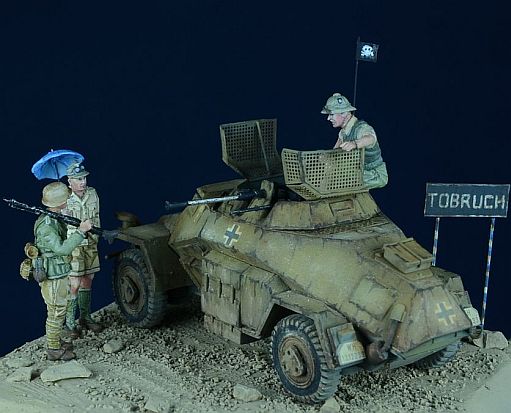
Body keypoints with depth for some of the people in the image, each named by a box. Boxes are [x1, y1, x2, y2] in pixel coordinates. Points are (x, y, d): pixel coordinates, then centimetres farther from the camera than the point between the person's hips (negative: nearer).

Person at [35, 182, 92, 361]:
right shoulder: (45, 226, -26)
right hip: (52, 277, -10)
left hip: (59, 274, 10)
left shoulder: (54, 219, 5)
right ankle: (53, 350, 15)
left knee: (58, 311, 22)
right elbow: (61, 248, -34)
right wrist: (80, 231, -34)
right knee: (56, 314, 3)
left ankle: (56, 341, 36)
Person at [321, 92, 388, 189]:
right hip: (359, 172, 9)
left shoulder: (363, 128, -27)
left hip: (376, 175, -9)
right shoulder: (344, 130, 2)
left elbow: (370, 138, -54)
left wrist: (354, 144, -74)